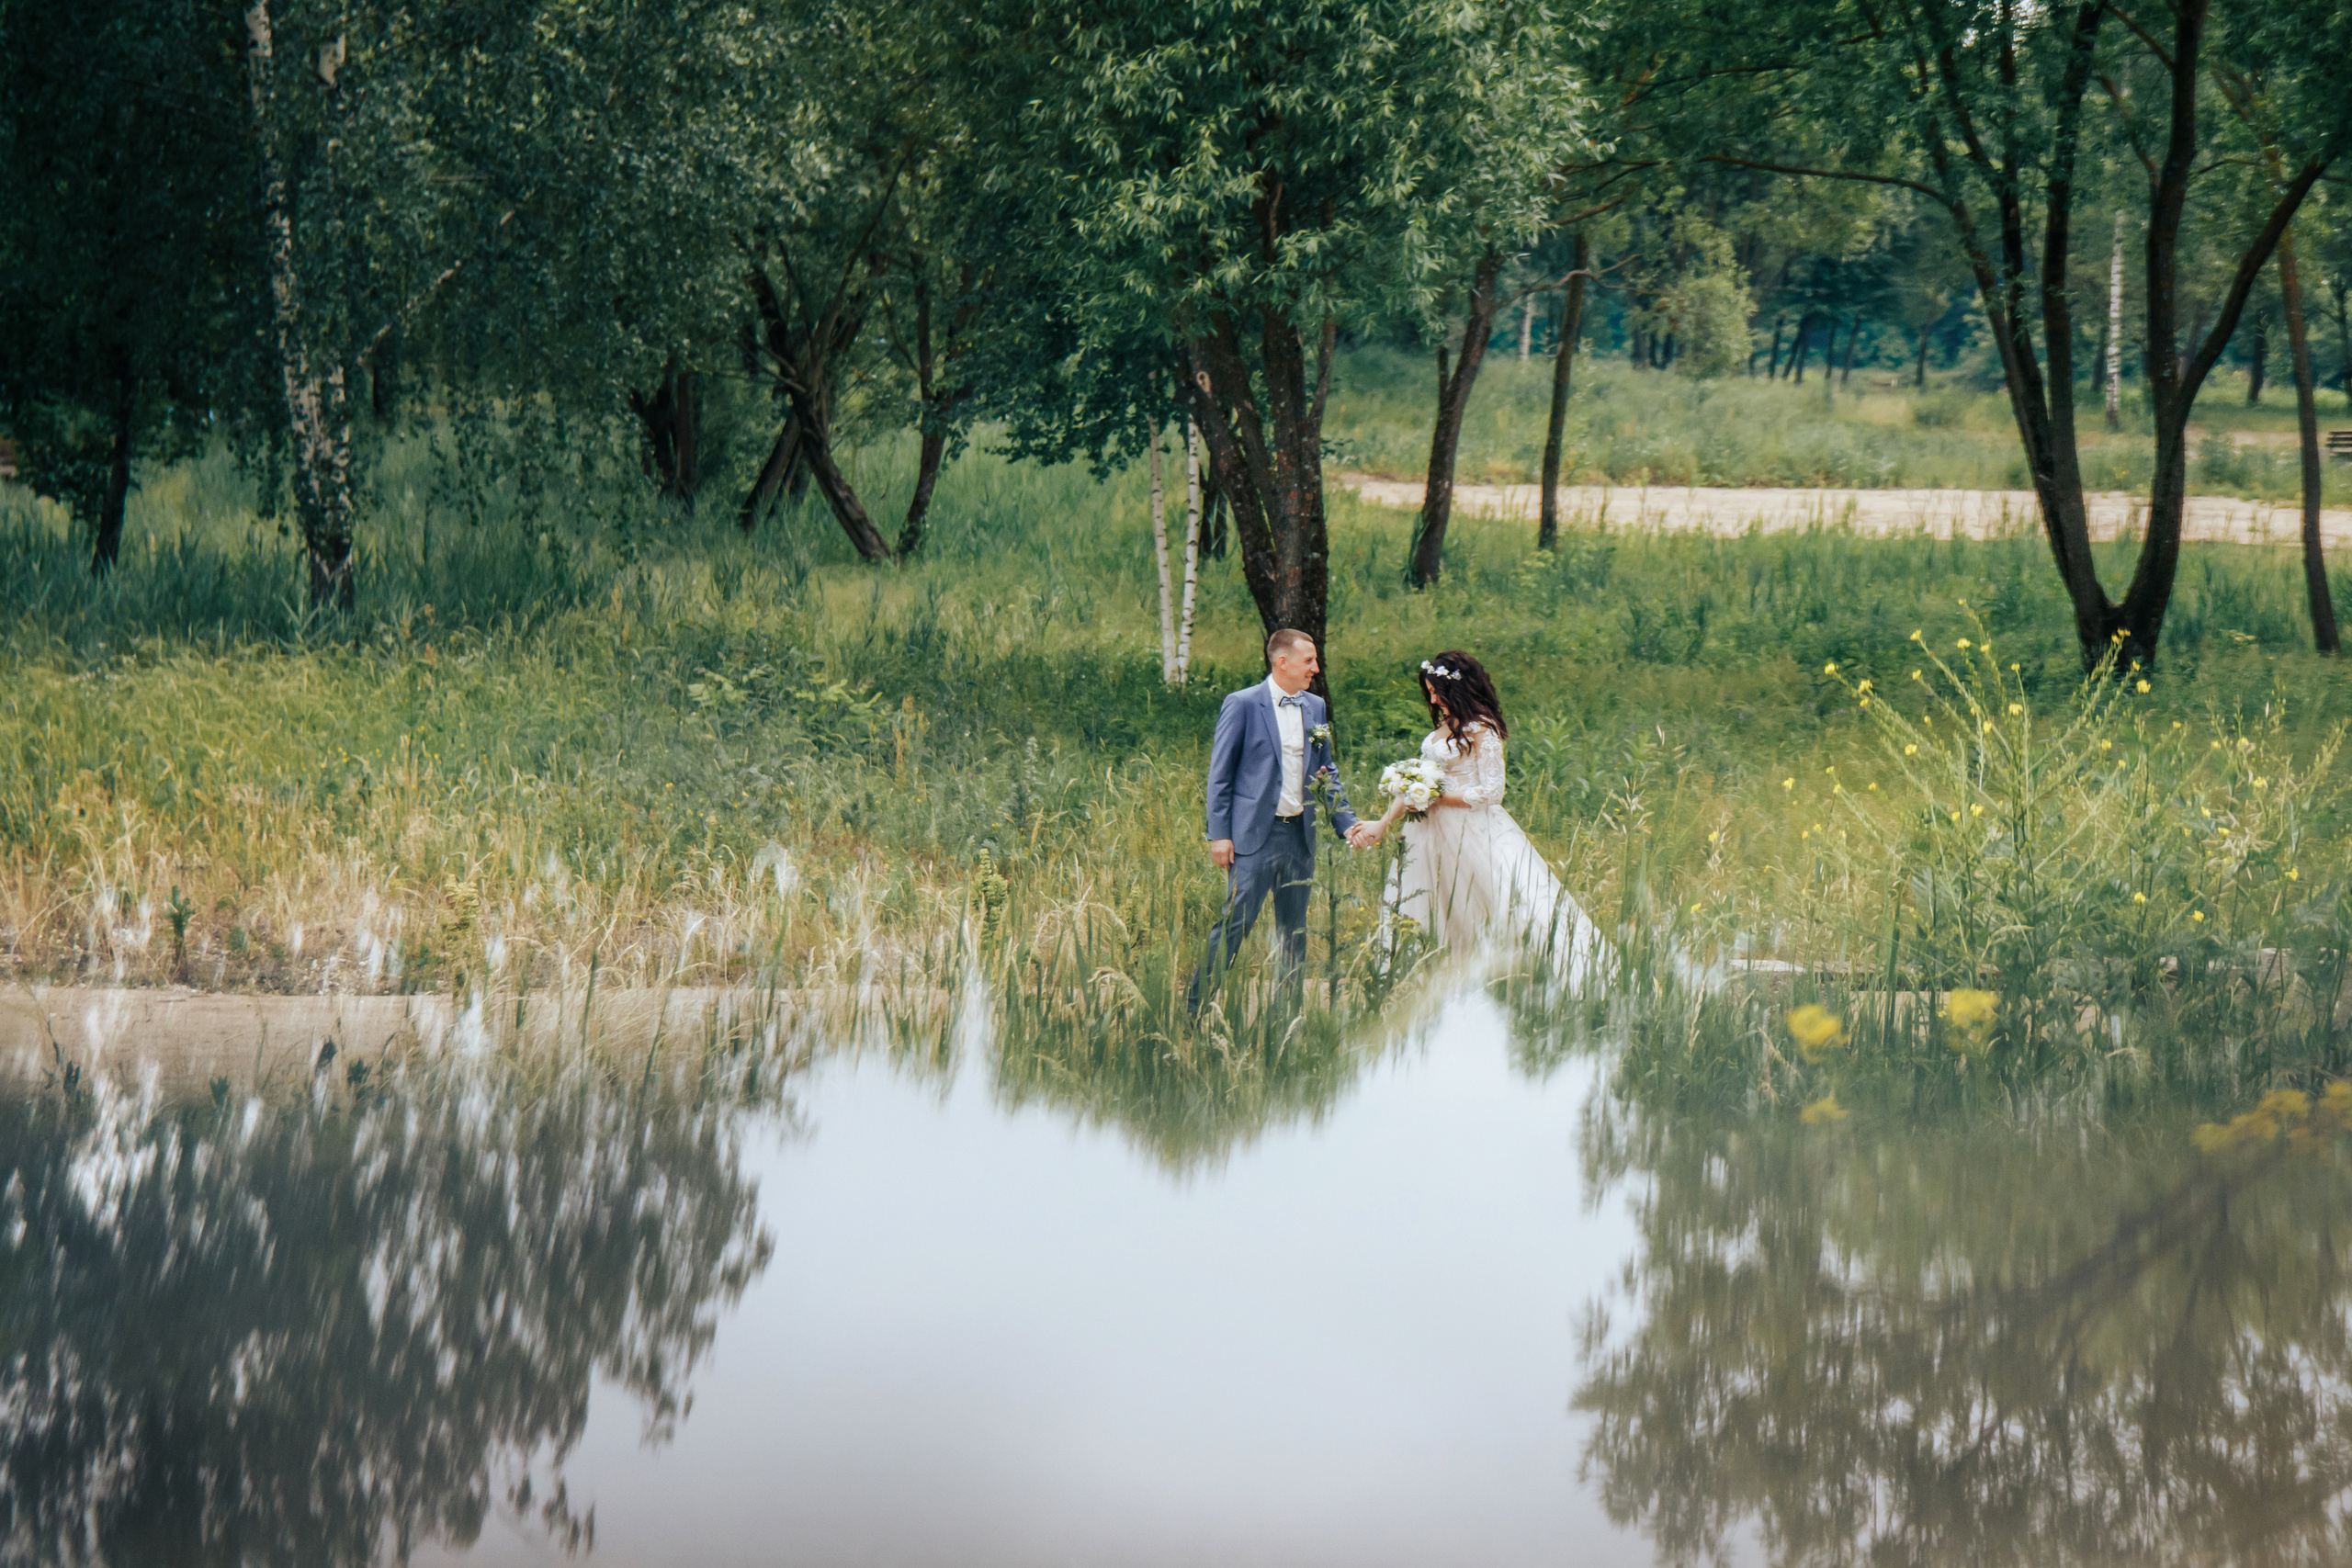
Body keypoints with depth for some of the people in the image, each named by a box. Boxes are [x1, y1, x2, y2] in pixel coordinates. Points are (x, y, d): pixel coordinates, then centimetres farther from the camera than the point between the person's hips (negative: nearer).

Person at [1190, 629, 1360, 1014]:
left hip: (1300, 836, 6)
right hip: (1254, 835, -6)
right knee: (1235, 922, -8)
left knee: (1295, 929, 9)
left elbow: (1326, 772, 18)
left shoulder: (1316, 708, 11)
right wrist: (1219, 834, -9)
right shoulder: (1242, 705, -5)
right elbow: (1220, 774, -4)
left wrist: (1346, 823, 7)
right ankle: (1194, 1004, 1)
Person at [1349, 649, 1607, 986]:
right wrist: (1384, 824, 16)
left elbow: (1491, 793, -16)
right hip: (1436, 832, 8)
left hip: (1471, 829, -8)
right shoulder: (1447, 724, 10)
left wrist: (1438, 797, -13)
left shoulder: (1482, 730, -12)